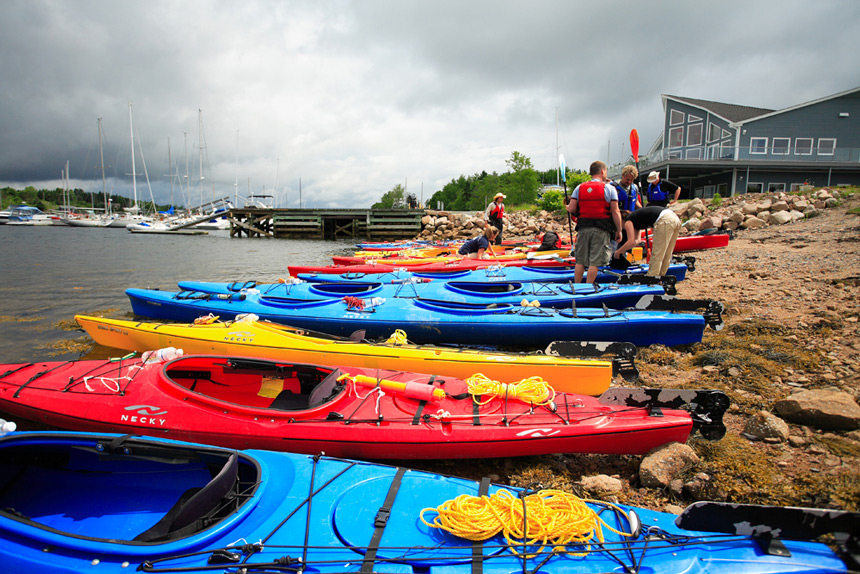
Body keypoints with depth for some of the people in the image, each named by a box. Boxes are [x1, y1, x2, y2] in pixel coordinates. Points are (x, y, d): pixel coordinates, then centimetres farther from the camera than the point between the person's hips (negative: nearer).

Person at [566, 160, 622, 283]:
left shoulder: (579, 188, 7)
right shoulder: (609, 188, -1)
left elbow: (571, 209, -1)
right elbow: (615, 212, -6)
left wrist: (567, 207, 22)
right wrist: (619, 230, 2)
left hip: (583, 228, 3)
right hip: (601, 231, -3)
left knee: (580, 261, 11)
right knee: (595, 262, 0)